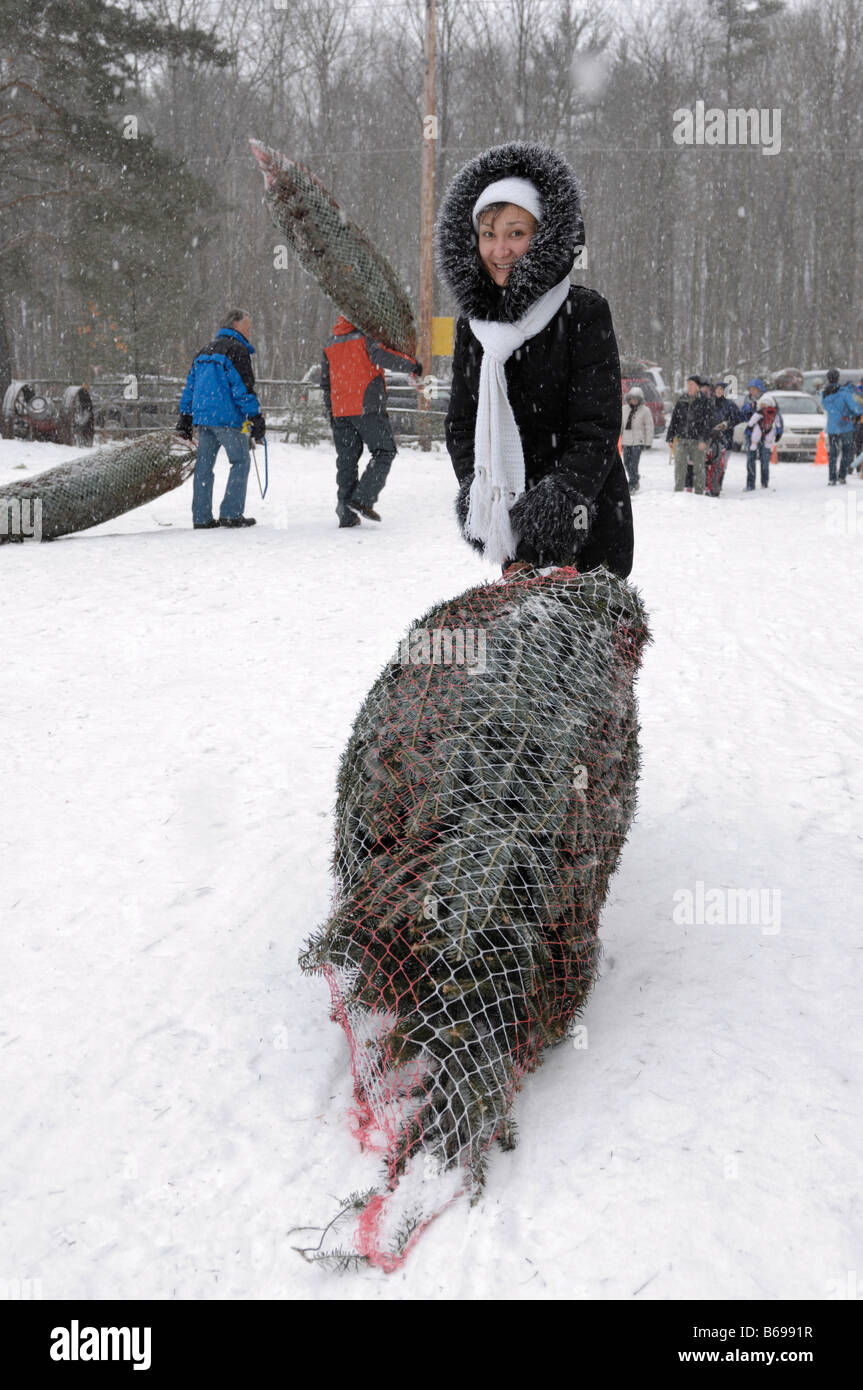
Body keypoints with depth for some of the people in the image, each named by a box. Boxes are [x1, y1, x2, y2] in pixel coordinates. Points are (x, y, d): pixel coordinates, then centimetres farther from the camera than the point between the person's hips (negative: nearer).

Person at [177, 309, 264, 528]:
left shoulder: (205, 351, 21)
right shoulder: (237, 350, -5)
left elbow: (190, 385, 20)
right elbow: (243, 388, -13)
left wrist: (185, 417, 21)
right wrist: (256, 418, -11)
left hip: (202, 417, 8)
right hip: (227, 418, -8)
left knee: (204, 464, 8)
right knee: (240, 461, 0)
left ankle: (201, 517, 7)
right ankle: (231, 514, -6)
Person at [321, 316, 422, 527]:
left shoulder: (330, 343, 17)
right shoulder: (365, 335, -5)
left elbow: (325, 382, 20)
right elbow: (381, 356, -21)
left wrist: (331, 414, 25)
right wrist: (412, 365, -10)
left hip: (340, 411, 6)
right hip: (368, 407, -6)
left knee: (346, 459, 10)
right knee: (384, 452, 3)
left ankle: (346, 514, 8)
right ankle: (363, 498, -10)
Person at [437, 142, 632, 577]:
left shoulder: (585, 313, -9)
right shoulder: (472, 324, 7)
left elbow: (597, 430, -13)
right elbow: (462, 424, 10)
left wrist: (562, 492, -27)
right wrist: (474, 490, -7)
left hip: (585, 523, -4)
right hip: (513, 524, 5)